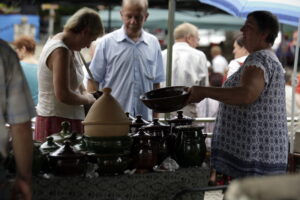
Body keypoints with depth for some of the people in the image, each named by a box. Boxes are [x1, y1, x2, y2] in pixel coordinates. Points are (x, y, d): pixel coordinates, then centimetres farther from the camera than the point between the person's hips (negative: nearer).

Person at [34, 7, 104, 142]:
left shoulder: (70, 47, 11)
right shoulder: (61, 51, -19)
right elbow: (63, 95, -24)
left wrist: (85, 93, 10)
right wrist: (87, 100, -8)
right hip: (56, 121, -10)